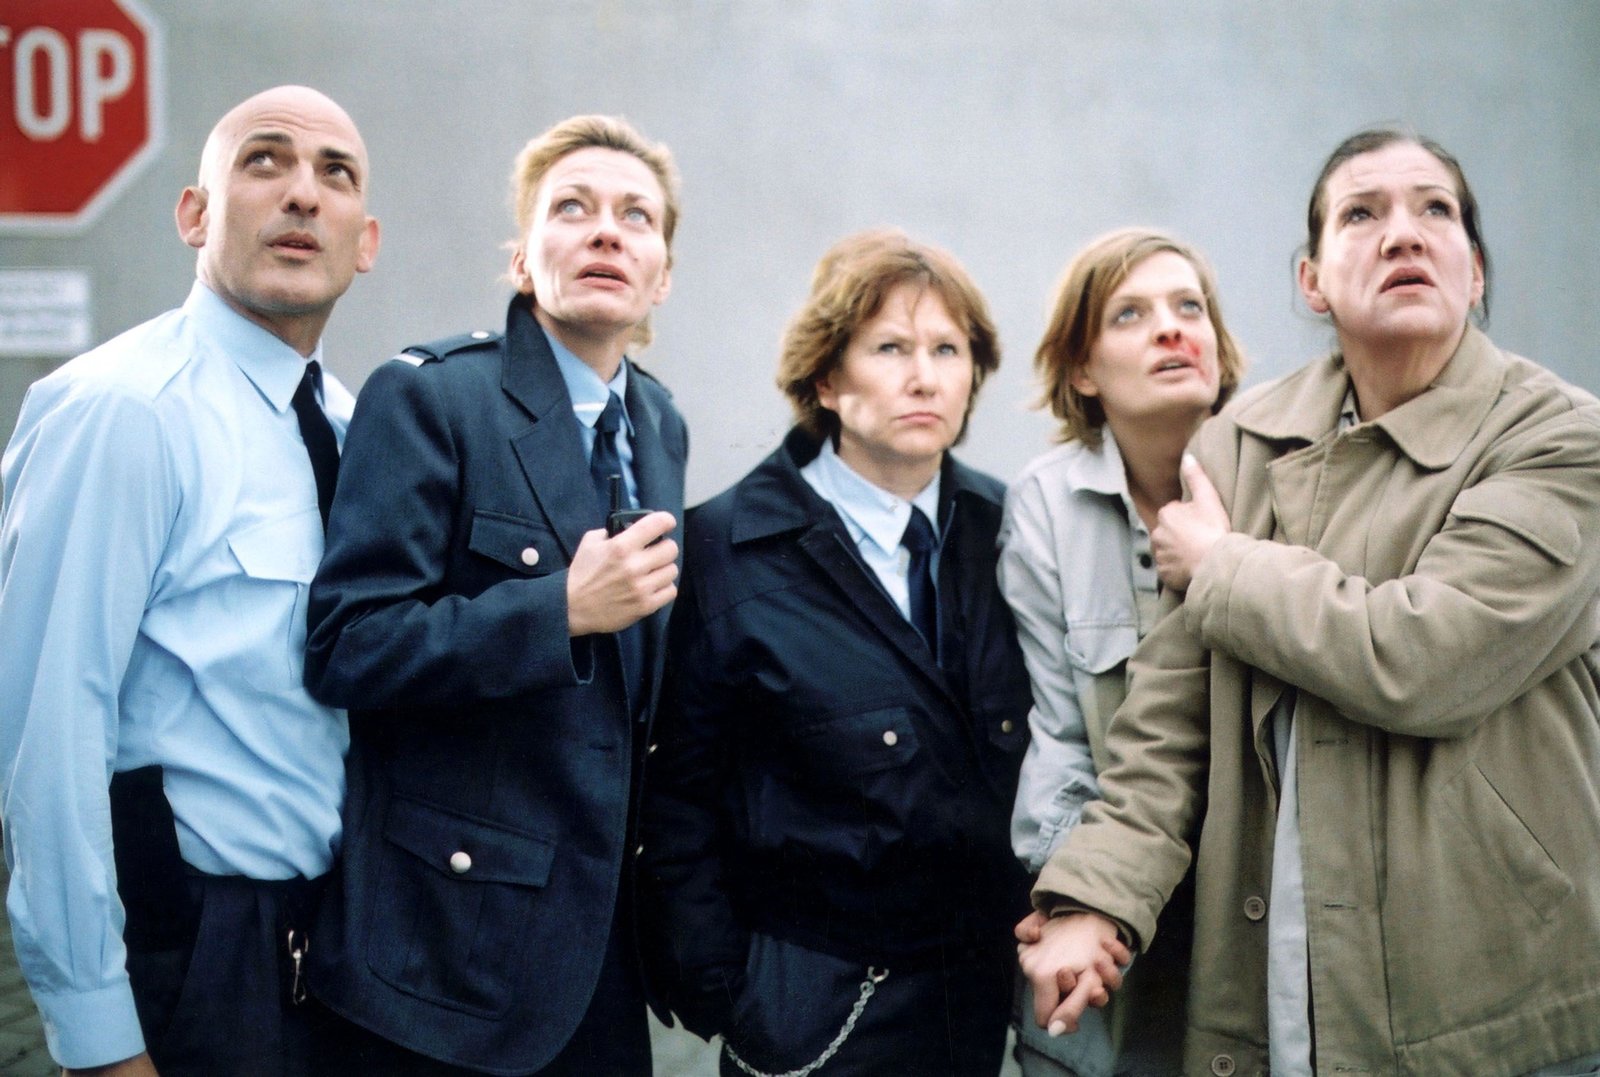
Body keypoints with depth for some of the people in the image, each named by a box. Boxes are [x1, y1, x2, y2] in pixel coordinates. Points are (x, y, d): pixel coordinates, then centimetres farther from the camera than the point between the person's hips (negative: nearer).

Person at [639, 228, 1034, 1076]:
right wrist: (717, 995, -8)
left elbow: (1038, 752, 8)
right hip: (816, 1007, -4)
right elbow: (680, 792, -6)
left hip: (991, 991, 4)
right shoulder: (727, 551, -9)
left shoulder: (1001, 530, 2)